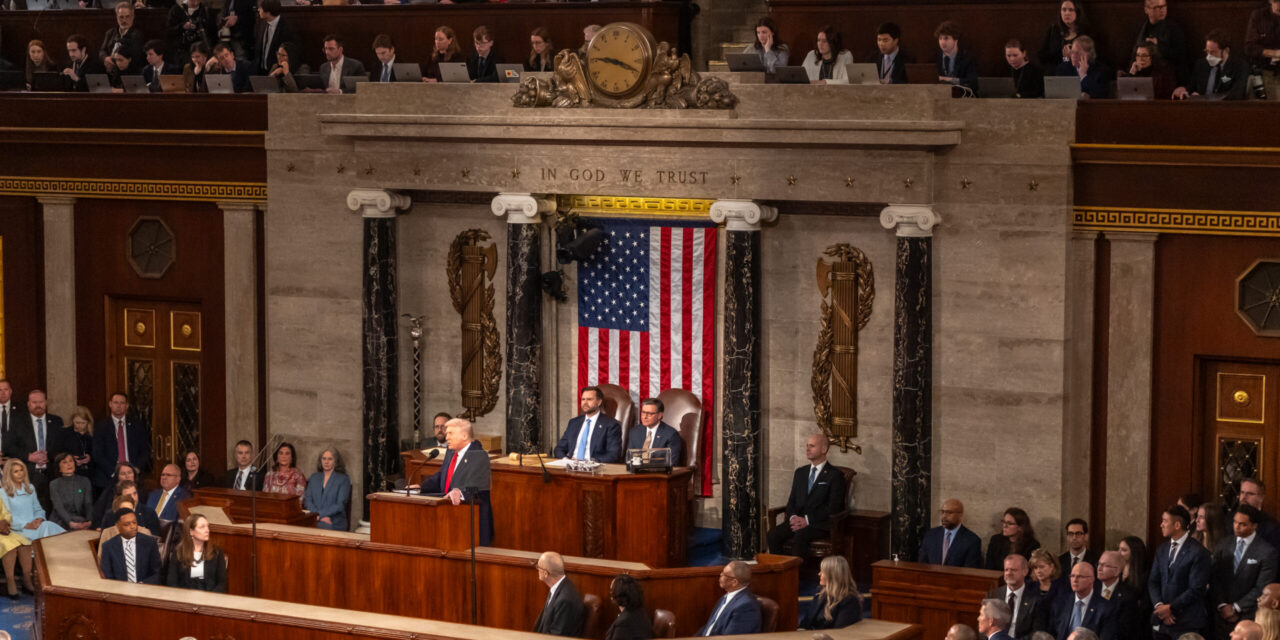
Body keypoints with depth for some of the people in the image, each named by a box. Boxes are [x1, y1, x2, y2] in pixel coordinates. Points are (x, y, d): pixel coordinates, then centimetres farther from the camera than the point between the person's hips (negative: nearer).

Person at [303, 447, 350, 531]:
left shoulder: (343, 480, 5)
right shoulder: (314, 478, 18)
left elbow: (340, 505, -4)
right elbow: (307, 500, 9)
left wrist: (320, 514, -14)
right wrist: (319, 516, -9)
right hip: (314, 523, 2)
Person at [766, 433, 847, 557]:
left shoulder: (835, 475, 0)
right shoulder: (800, 472, 20)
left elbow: (833, 507, -8)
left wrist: (807, 520, -16)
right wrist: (793, 517, -6)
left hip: (820, 524, -5)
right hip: (798, 519, 5)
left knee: (800, 536, -36)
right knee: (773, 534, -23)